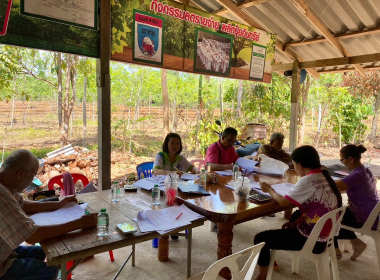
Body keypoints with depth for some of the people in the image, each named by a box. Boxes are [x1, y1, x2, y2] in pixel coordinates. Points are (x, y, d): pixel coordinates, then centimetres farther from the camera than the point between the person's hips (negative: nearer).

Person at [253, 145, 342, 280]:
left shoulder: (308, 180, -23)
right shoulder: (324, 177, 4)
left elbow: (284, 202, -17)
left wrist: (270, 190, 0)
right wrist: (297, 222, 8)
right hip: (324, 235, 10)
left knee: (260, 239, -4)